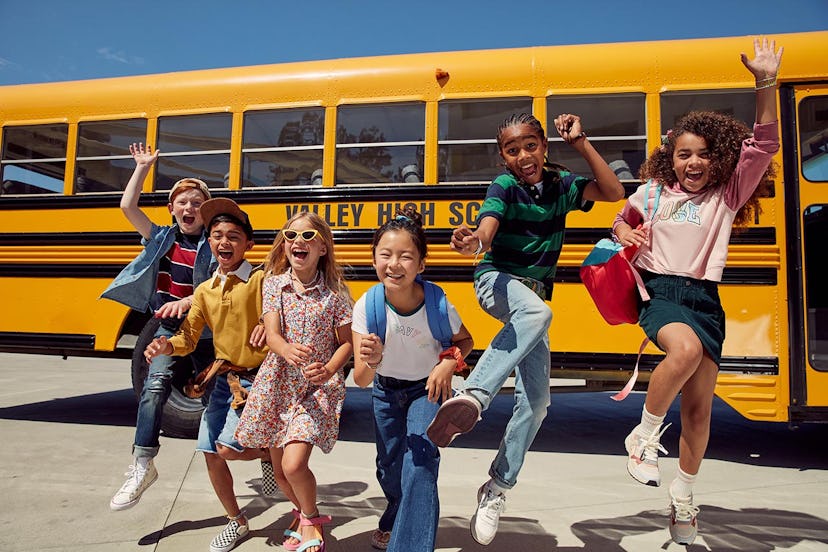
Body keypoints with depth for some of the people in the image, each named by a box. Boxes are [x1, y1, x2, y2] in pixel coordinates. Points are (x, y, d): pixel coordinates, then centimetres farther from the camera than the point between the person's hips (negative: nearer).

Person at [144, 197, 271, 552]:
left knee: (227, 448, -12)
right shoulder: (204, 291, 5)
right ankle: (237, 522, 31)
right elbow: (189, 337, 4)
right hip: (222, 379, 6)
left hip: (254, 379, -6)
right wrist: (167, 346, -15)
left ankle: (270, 453, 22)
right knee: (210, 453, 10)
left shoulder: (260, 280, -12)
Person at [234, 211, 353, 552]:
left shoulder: (335, 291, -5)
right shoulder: (274, 284, 0)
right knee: (280, 473, 12)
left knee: (294, 463, -18)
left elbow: (346, 343, -1)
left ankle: (310, 519, 14)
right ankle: (304, 514, 43)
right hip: (278, 383, 3)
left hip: (318, 386, -3)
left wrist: (328, 370, -20)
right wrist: (287, 350, -34)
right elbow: (271, 335, -11)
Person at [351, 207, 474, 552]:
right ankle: (395, 520, 51)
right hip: (386, 391, 2)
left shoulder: (438, 304, -30)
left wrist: (450, 361, -27)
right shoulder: (367, 306, -28)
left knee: (419, 467, -20)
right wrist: (371, 361, -52)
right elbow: (360, 380, -29)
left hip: (427, 389, -2)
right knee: (389, 469, 17)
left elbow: (464, 340, -6)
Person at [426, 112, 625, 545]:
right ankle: (473, 396, -44)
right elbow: (487, 230, -27)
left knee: (536, 401, -2)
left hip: (533, 295, 5)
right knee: (536, 310, -42)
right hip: (496, 280, -5)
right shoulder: (504, 187, -10)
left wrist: (581, 143, -9)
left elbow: (614, 192, -5)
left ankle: (496, 489, 11)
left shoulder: (560, 185, 4)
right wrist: (473, 242, -52)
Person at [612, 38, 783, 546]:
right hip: (659, 291, -2)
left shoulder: (728, 193, 7)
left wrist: (766, 82, -12)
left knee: (700, 408, 3)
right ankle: (644, 436, -13)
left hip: (705, 299, 2)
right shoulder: (654, 193, 8)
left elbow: (764, 145, -3)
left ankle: (684, 498, 23)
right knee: (687, 349, -36)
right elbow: (623, 219, 25)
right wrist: (624, 234, 1)